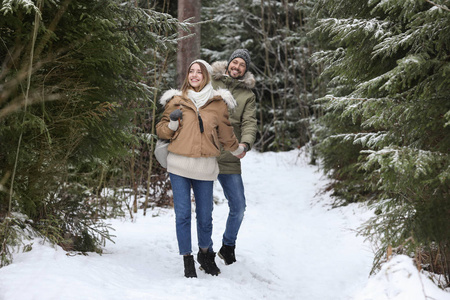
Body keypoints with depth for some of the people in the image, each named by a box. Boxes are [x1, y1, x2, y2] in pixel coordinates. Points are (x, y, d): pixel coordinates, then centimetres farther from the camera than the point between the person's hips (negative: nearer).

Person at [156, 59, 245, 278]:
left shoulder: (218, 103, 9)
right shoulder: (176, 100, 8)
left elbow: (225, 134, 20)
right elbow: (161, 131, 12)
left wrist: (238, 151, 28)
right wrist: (172, 123, -6)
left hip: (205, 166, 0)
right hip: (179, 165, 0)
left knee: (205, 216, 5)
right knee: (183, 214, -2)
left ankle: (206, 254, 30)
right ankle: (187, 261, 11)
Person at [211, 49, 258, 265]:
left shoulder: (248, 95, 11)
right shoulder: (210, 82, 7)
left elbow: (250, 123, -1)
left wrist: (245, 144, -22)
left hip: (229, 158, 2)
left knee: (238, 207, 5)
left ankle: (228, 247, 27)